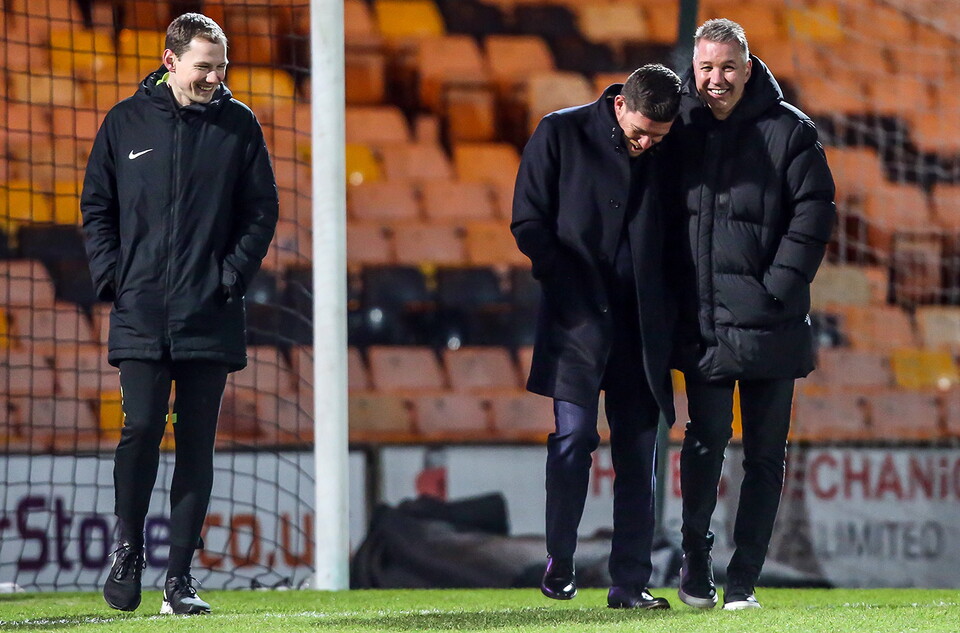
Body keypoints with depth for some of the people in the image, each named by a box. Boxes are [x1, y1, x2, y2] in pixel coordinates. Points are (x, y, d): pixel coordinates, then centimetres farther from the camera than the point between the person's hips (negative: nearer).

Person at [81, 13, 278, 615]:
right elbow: (96, 205, 12)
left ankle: (181, 576, 5)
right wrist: (111, 274, 0)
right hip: (140, 314, 0)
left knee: (197, 444, 1)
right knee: (141, 430, -7)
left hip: (211, 316, 0)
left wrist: (233, 275, -4)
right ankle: (129, 550, 13)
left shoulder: (239, 125, 5)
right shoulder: (126, 122, 6)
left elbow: (262, 211, 7)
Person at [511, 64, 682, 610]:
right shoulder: (561, 135, -2)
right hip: (578, 317, -3)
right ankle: (559, 563, 0)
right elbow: (528, 223, -1)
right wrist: (568, 289, -9)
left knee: (639, 448, 2)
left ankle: (631, 581, 6)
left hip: (641, 323, 3)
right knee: (574, 432, -13)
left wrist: (670, 316, 2)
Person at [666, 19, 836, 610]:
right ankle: (696, 561, 13)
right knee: (706, 441, -5)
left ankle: (743, 579, 8)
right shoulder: (680, 129, 7)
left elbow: (815, 212, -3)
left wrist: (778, 289, -10)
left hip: (770, 325, -1)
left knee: (765, 452, 2)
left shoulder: (787, 130, 0)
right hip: (703, 325, 1)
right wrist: (673, 293, 3)